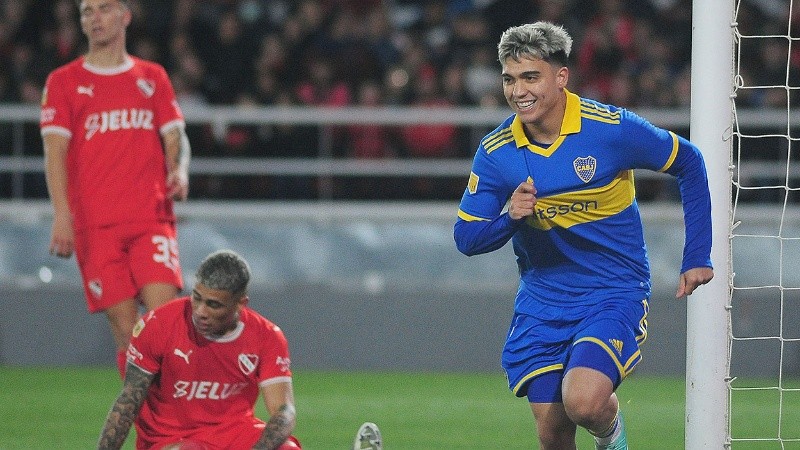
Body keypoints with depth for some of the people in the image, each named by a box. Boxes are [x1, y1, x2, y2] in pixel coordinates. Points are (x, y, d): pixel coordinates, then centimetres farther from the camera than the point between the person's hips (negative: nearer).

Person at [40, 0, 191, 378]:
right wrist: (62, 215, -14)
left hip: (153, 218, 1)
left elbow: (175, 138, 15)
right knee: (126, 329, -6)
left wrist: (179, 170, -9)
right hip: (95, 226, -1)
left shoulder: (152, 78, 15)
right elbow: (55, 151, -1)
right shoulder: (63, 82, 8)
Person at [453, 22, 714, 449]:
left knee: (584, 401, -26)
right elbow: (466, 238, -2)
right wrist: (509, 219, -24)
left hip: (615, 295, -3)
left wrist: (697, 257, 2)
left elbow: (688, 162, 1)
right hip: (541, 300, 3)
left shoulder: (613, 128, -15)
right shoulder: (495, 151, -7)